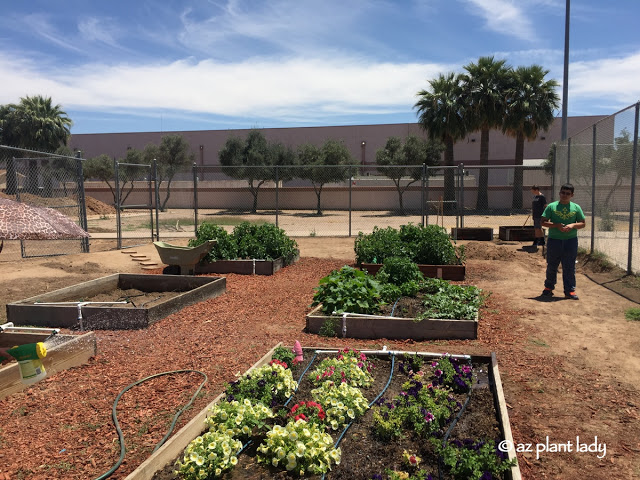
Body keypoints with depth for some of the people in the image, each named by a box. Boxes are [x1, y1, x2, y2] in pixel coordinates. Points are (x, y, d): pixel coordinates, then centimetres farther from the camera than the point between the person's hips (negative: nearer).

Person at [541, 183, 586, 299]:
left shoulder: (576, 207, 7)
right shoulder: (551, 206, 2)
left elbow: (582, 223, 9)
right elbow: (543, 222, -2)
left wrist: (573, 225, -12)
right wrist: (557, 225, -16)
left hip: (571, 241, 1)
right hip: (554, 240, -1)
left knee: (569, 267, 4)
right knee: (551, 266, 9)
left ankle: (570, 290, 12)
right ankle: (549, 287, 24)